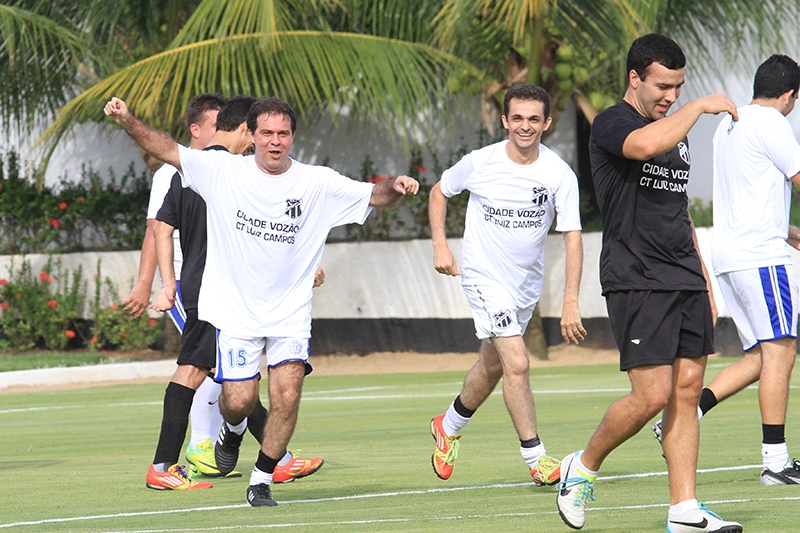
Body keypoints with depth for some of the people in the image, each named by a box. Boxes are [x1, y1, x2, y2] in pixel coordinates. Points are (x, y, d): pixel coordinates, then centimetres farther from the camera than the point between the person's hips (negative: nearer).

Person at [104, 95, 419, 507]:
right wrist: (127, 121, -18)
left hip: (291, 313, 1)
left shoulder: (317, 183, -1)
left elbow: (372, 195, -1)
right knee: (239, 402, -5)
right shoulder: (224, 171, -3)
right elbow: (167, 150, -5)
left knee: (287, 397, -13)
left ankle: (261, 480, 6)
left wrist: (395, 187, -23)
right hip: (236, 309, -1)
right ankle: (233, 431, 34)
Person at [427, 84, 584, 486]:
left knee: (492, 366, 19)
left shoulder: (560, 174, -13)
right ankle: (535, 456, -10)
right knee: (517, 363, -18)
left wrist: (570, 302, -23)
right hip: (485, 276, -4)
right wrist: (440, 245, -5)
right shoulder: (480, 163, -14)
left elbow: (572, 238, -14)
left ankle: (449, 427, 44)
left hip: (527, 282, 4)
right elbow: (440, 191, 6)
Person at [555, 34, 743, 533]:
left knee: (687, 391, 2)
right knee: (653, 395, -13)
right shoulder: (611, 125, -7)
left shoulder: (676, 131, 19)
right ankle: (583, 468, 9)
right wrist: (700, 106, -19)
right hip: (636, 281, -8)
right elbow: (647, 145, -31)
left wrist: (705, 282, 22)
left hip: (685, 282, 8)